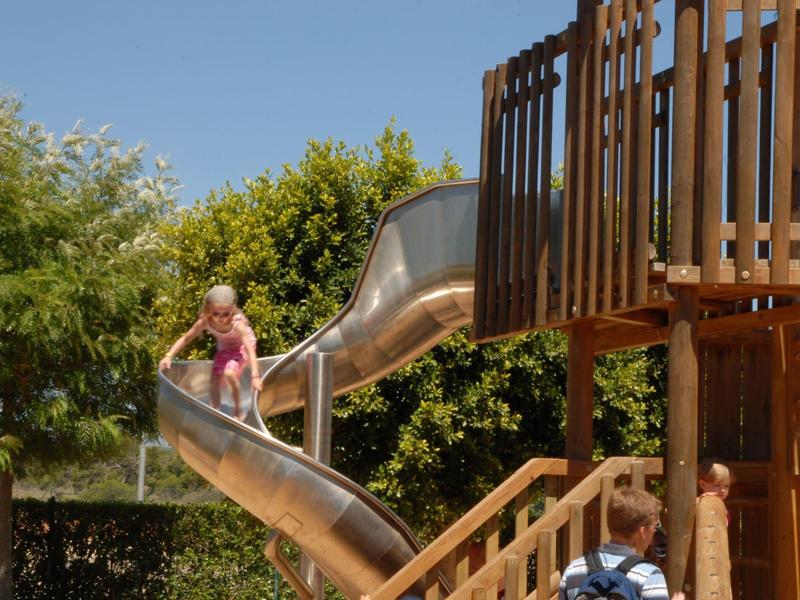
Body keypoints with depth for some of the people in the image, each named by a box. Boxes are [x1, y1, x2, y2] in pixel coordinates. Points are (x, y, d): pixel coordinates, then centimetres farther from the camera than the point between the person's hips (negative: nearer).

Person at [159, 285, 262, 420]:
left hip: (242, 347, -5)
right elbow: (185, 338, -17)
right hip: (223, 349, 5)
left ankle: (237, 411, -9)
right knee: (214, 384, -1)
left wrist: (255, 376, -53)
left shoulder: (237, 324, -39)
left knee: (229, 373, -28)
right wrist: (169, 356, -28)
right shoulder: (204, 322, -29)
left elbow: (250, 349, -44)